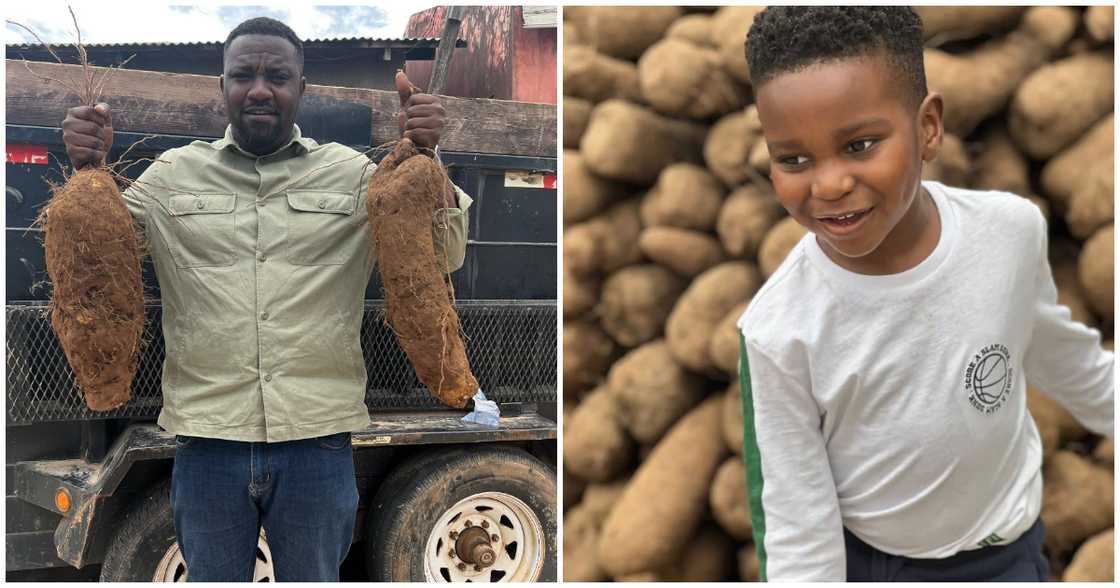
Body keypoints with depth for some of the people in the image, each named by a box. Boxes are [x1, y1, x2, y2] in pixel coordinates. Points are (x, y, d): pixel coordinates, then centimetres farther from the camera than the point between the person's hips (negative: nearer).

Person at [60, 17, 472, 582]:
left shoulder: (352, 173, 4)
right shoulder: (174, 173, 7)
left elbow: (443, 255, 0)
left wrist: (424, 157, -15)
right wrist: (88, 168, -10)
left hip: (317, 437, 0)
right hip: (206, 436, 1)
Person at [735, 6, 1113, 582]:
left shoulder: (1014, 229, -19)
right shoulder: (777, 332, -27)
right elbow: (794, 523, -17)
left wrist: (1109, 409, 18)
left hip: (1010, 548, 3)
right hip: (865, 560, -2)